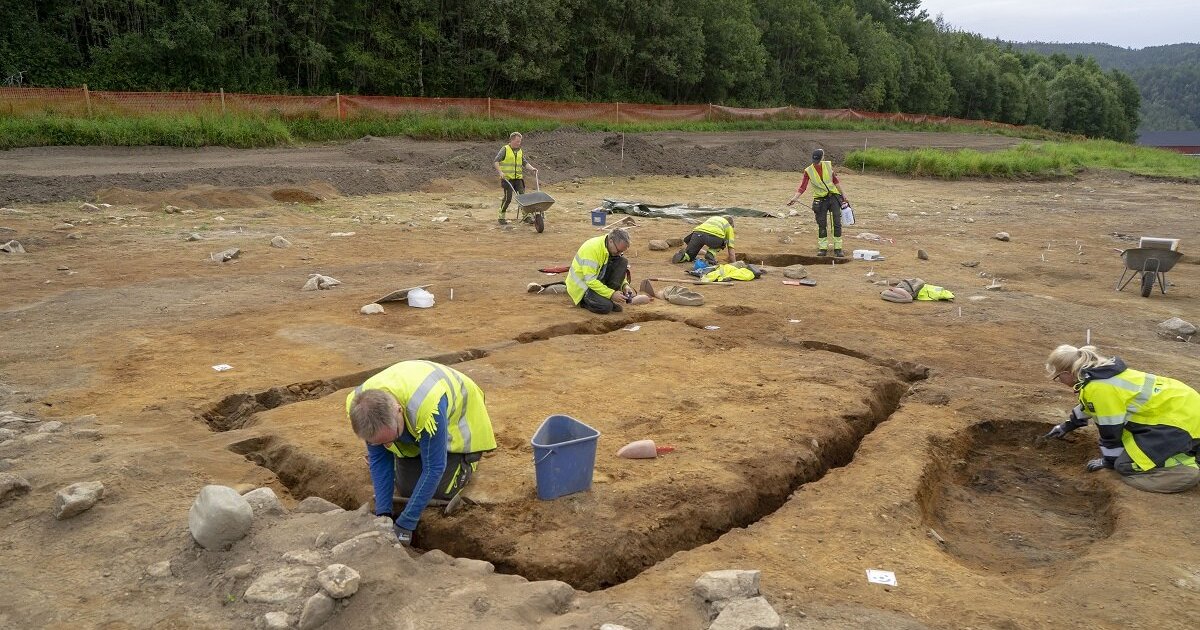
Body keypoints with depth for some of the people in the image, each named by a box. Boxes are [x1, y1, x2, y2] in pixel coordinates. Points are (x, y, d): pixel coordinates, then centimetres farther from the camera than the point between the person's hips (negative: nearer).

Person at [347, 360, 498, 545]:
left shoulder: (428, 407, -47)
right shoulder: (360, 405, -31)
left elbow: (434, 468, -37)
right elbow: (378, 459, -17)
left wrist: (405, 524, -34)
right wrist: (383, 514, -23)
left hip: (455, 416, -4)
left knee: (443, 490, -13)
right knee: (406, 487, -3)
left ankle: (468, 458, 16)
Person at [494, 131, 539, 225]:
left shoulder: (520, 151, 14)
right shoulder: (505, 149, -2)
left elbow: (525, 163, 13)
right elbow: (496, 161, -7)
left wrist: (532, 169, -5)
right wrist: (500, 172, -20)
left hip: (518, 178, 5)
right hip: (507, 178, -5)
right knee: (508, 197, -9)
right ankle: (501, 217, 4)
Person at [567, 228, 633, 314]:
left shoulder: (615, 248, -4)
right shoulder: (591, 249, -29)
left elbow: (619, 271, 10)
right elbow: (590, 281, -32)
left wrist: (624, 285, -11)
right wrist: (611, 294, -33)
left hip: (598, 280, 8)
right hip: (581, 284, -8)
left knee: (623, 262, -10)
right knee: (606, 307, -31)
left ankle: (608, 299, -5)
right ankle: (585, 300, 1)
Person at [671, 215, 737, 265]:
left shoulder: (711, 218, 43)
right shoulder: (729, 227, 31)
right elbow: (731, 249, 26)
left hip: (698, 234, 3)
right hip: (714, 236, -3)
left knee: (689, 257, 22)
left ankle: (682, 255, -11)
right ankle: (710, 254, 6)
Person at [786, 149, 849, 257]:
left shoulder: (828, 165, 1)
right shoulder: (808, 171, -7)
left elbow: (835, 180, 11)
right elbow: (802, 187, -13)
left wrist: (842, 194, 13)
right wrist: (795, 198, -27)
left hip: (834, 197, 2)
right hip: (821, 200, -2)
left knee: (837, 223, -3)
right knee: (822, 225, 1)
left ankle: (838, 249, 3)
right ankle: (823, 248, 11)